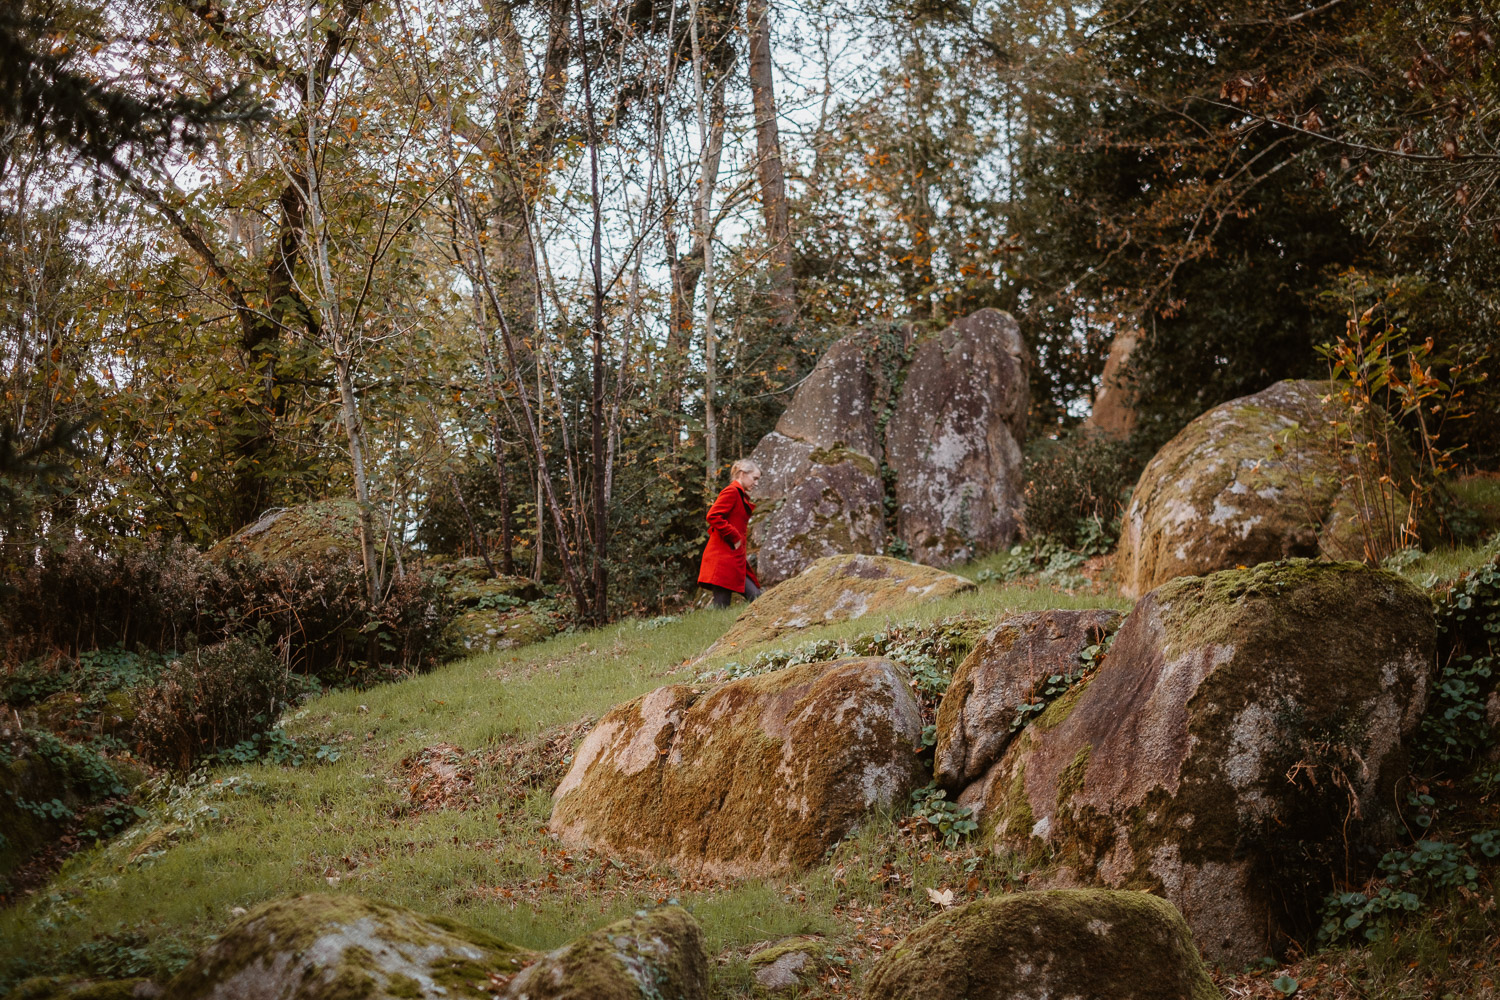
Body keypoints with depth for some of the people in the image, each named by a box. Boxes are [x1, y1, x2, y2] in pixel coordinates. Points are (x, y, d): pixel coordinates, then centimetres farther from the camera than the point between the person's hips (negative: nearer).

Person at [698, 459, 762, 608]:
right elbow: (713, 516, -21)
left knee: (756, 598, 4)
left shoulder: (741, 495, 22)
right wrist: (734, 537, -15)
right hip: (723, 558, -10)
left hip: (735, 561, 10)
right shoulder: (731, 492, -8)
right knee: (721, 606, -11)